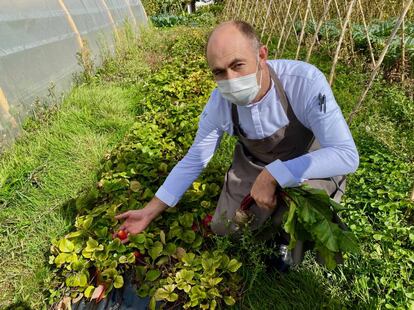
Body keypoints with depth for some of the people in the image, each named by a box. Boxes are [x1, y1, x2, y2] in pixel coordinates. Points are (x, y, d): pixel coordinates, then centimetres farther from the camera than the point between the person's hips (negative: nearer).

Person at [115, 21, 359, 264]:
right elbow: (194, 160, -10)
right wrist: (150, 212, -9)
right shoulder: (220, 103, -22)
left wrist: (273, 175, -43)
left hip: (313, 164, -3)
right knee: (224, 228, 6)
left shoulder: (305, 81, -35)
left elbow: (347, 156, -36)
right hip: (254, 165, 4)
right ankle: (278, 206, 30)